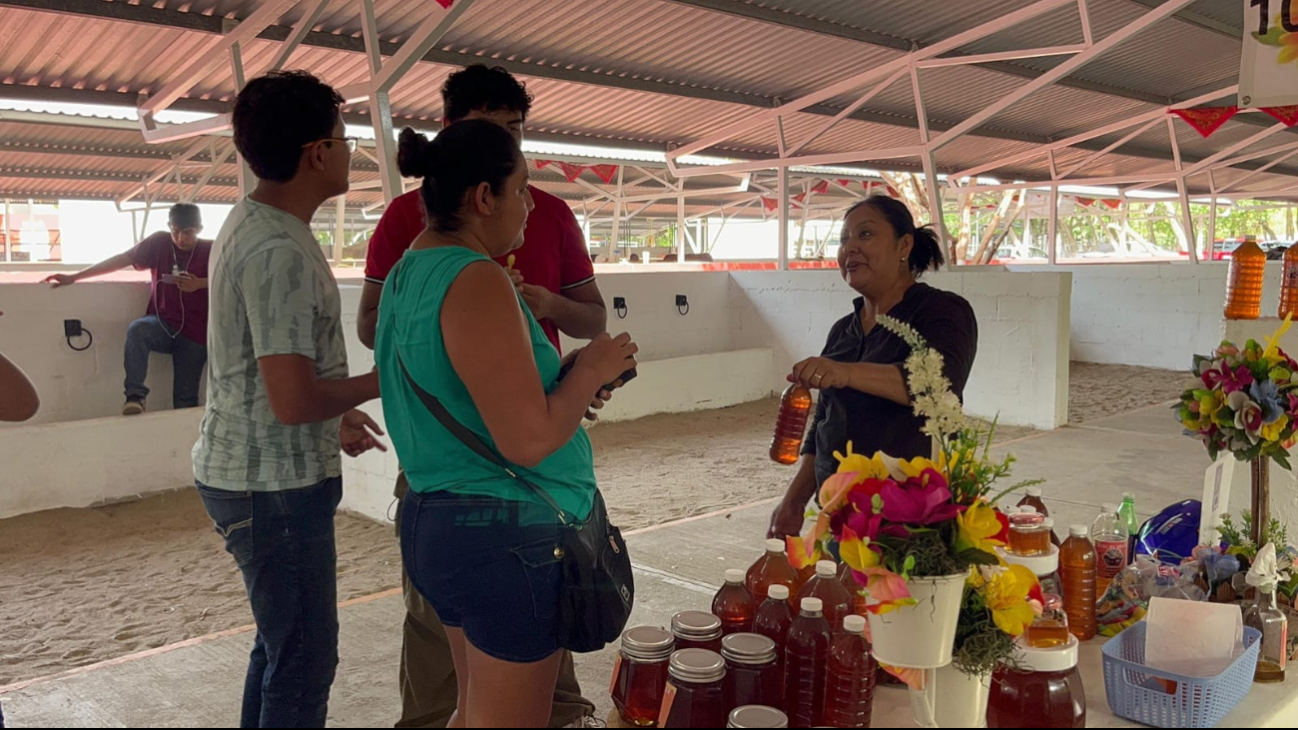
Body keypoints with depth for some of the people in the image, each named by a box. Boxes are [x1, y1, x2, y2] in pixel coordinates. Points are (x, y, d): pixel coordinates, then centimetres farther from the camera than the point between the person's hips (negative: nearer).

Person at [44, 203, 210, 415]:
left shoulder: (211, 251, -6)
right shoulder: (160, 242, -1)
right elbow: (121, 259, -1)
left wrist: (199, 284, -19)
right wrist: (74, 277, -3)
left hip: (194, 333, -1)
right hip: (163, 324, 1)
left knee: (186, 397, -2)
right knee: (137, 329, -34)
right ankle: (135, 395, -30)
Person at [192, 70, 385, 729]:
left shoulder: (251, 224, 9)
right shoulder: (281, 252, -23)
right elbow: (293, 400, -28)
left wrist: (338, 414, 21)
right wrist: (380, 382, -14)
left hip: (243, 470, 10)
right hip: (274, 484, -10)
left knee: (280, 643, 22)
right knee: (305, 658, 2)